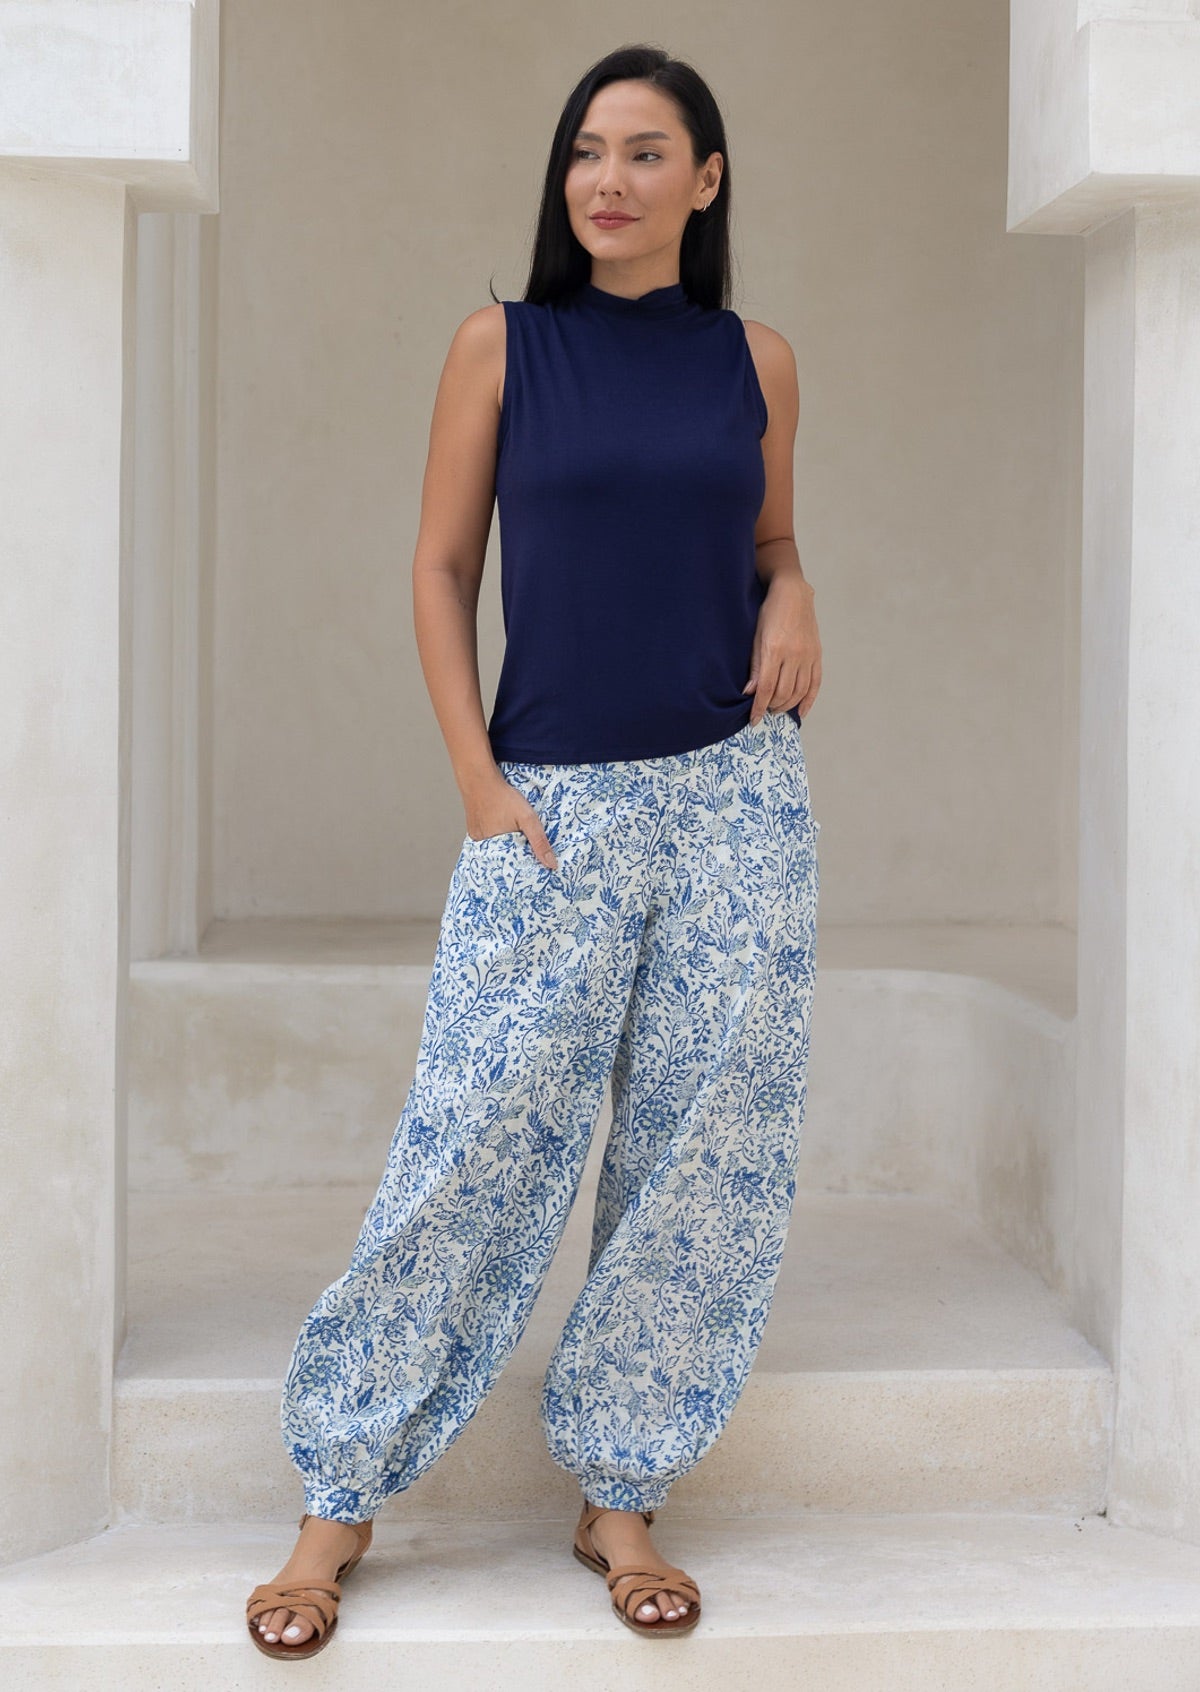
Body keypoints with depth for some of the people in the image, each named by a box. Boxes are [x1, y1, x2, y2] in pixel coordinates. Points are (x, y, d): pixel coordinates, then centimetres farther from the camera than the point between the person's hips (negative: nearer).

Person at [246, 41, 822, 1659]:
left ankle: (620, 1495, 17)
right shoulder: (502, 345, 1)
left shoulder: (755, 359, 7)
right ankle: (341, 1497, 8)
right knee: (480, 1143, -5)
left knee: (709, 1149, 2)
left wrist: (792, 595, -3)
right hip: (554, 798, -2)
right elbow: (441, 567, 3)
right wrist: (479, 781, -6)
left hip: (737, 792, 3)